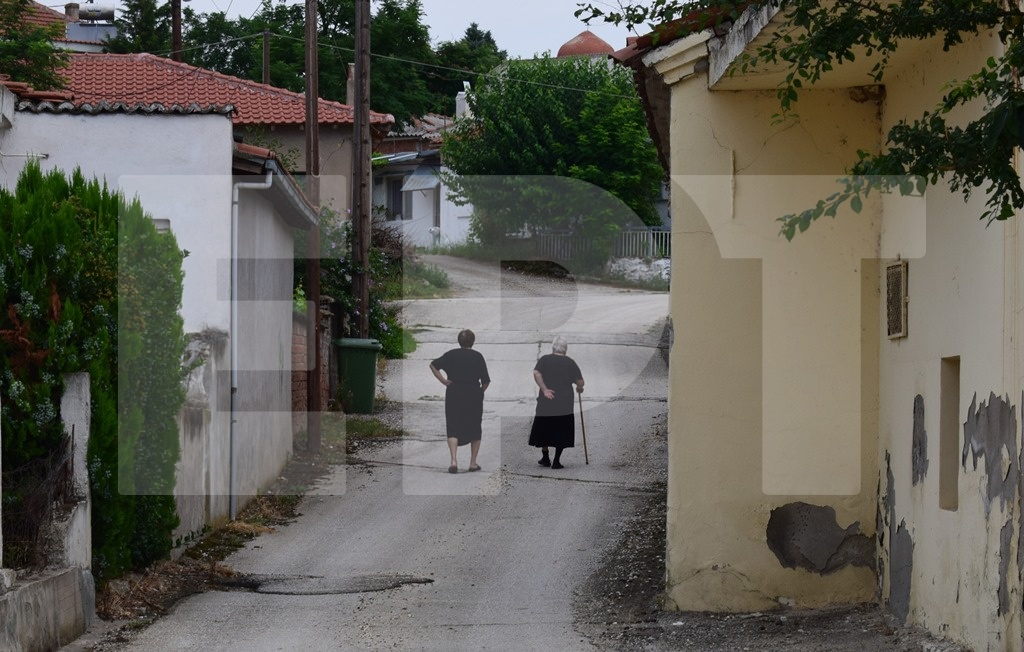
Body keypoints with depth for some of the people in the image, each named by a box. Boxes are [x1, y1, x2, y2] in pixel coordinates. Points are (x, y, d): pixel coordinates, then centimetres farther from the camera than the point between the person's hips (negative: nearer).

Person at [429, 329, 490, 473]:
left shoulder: (451, 355, 0)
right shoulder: (478, 357, -3)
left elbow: (433, 365, -3)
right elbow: (486, 380, -4)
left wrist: (443, 380, -1)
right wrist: (481, 391, 13)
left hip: (454, 395, 0)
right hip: (474, 396, 0)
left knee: (453, 429, 1)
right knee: (474, 429, 14)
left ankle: (454, 460, -18)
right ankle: (473, 462, 17)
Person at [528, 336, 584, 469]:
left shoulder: (544, 360, 2)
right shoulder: (570, 363, 2)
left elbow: (536, 374, -14)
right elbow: (580, 382, 1)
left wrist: (544, 389, -12)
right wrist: (579, 388, 22)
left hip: (546, 403, 1)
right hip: (564, 404, -1)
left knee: (544, 430, 15)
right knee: (561, 433, 6)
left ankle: (545, 458, 22)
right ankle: (556, 461, 4)